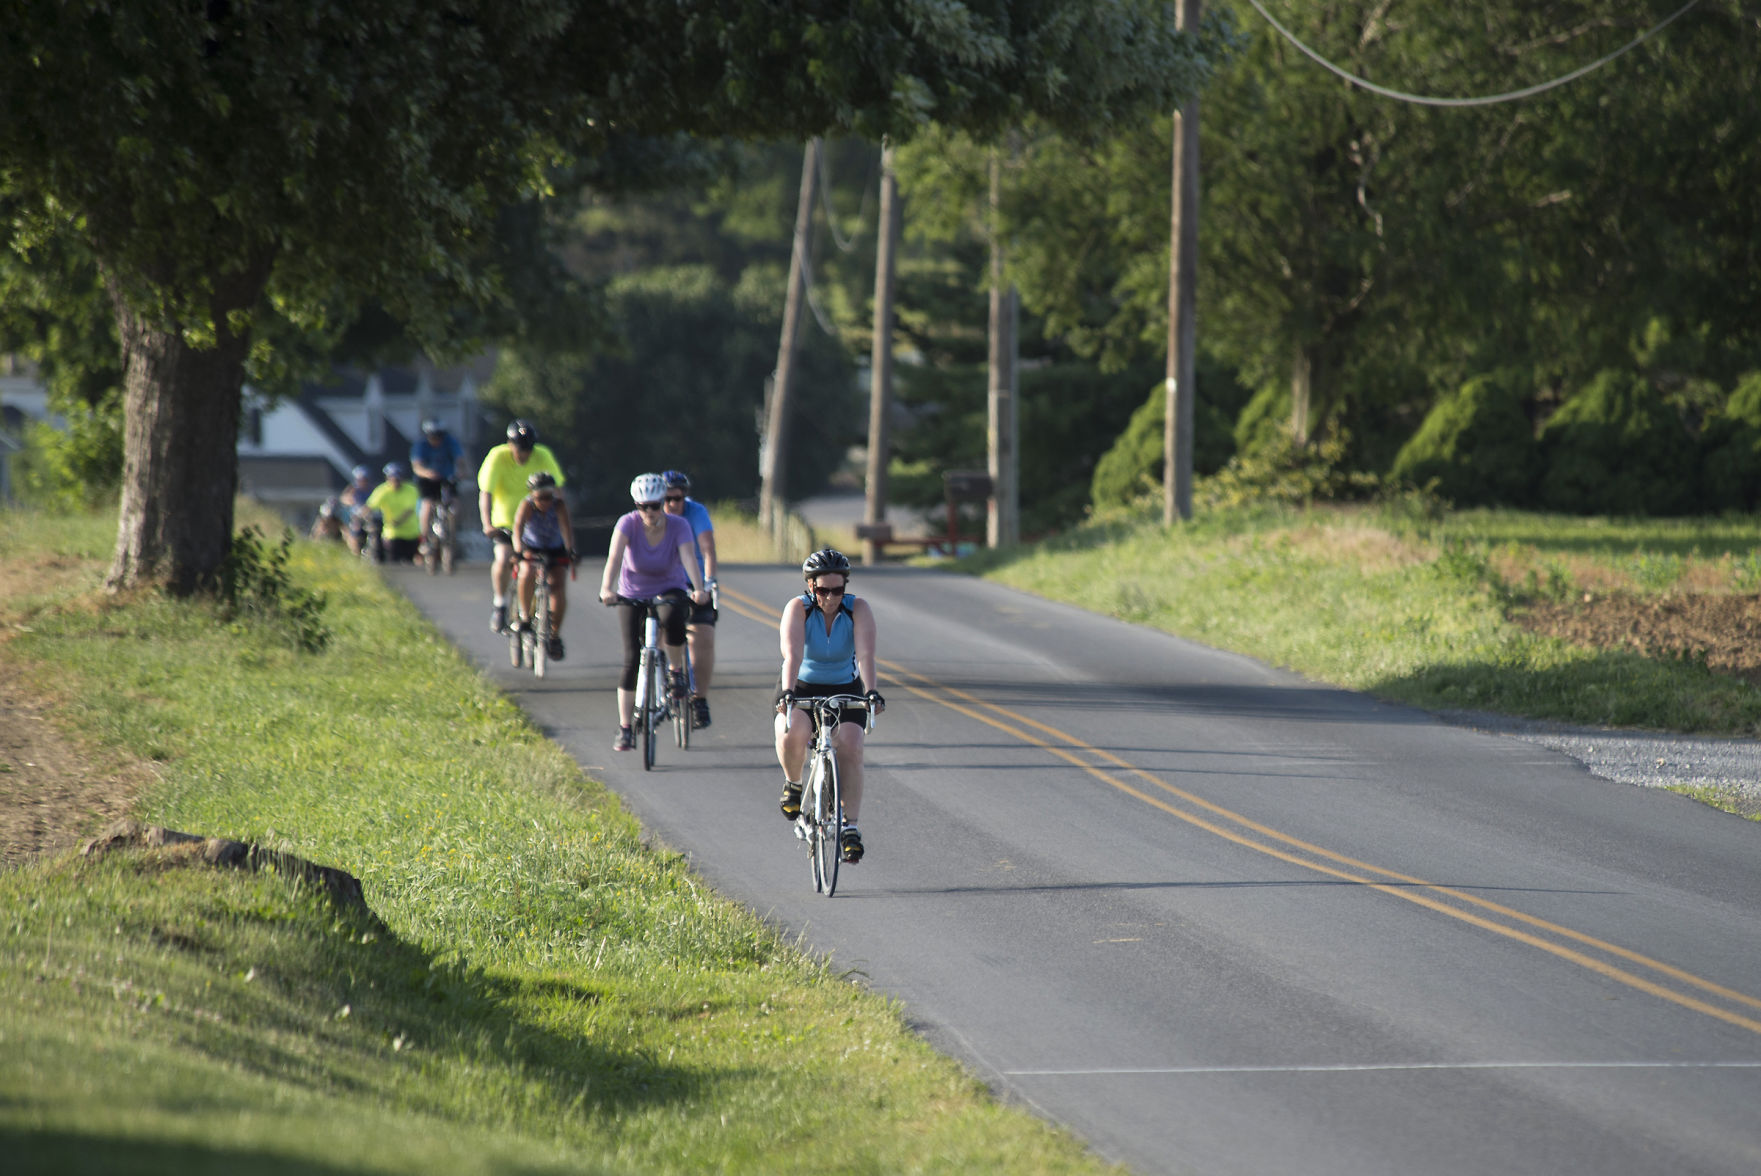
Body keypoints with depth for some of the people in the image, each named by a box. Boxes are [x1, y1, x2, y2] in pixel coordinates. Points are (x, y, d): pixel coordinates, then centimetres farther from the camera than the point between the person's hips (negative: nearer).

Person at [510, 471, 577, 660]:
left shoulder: (559, 504, -24)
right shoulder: (527, 505, -24)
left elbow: (566, 527, -37)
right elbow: (518, 526, -38)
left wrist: (570, 552, -53)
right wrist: (519, 550, -56)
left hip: (555, 550, 1)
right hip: (531, 548, -1)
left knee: (557, 586, -18)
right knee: (528, 574, -32)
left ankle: (555, 635, -4)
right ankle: (525, 614, -12)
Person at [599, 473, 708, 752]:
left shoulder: (678, 526, -18)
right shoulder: (628, 523, -19)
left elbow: (689, 558, -33)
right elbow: (614, 557, -33)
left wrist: (699, 589, -51)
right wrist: (607, 589, -51)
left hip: (669, 590, -1)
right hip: (632, 595, 1)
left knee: (672, 617, -37)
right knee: (632, 659, -10)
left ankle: (677, 670, -10)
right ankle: (625, 729, -1)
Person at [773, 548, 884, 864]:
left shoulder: (858, 610, -17)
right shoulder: (798, 609, -19)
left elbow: (865, 654, -31)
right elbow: (792, 655, -34)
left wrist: (871, 692, -46)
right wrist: (787, 693, -50)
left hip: (845, 690, 1)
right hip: (802, 687, -1)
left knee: (850, 747, -22)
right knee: (792, 734, -32)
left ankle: (850, 827, -14)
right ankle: (793, 784, -1)